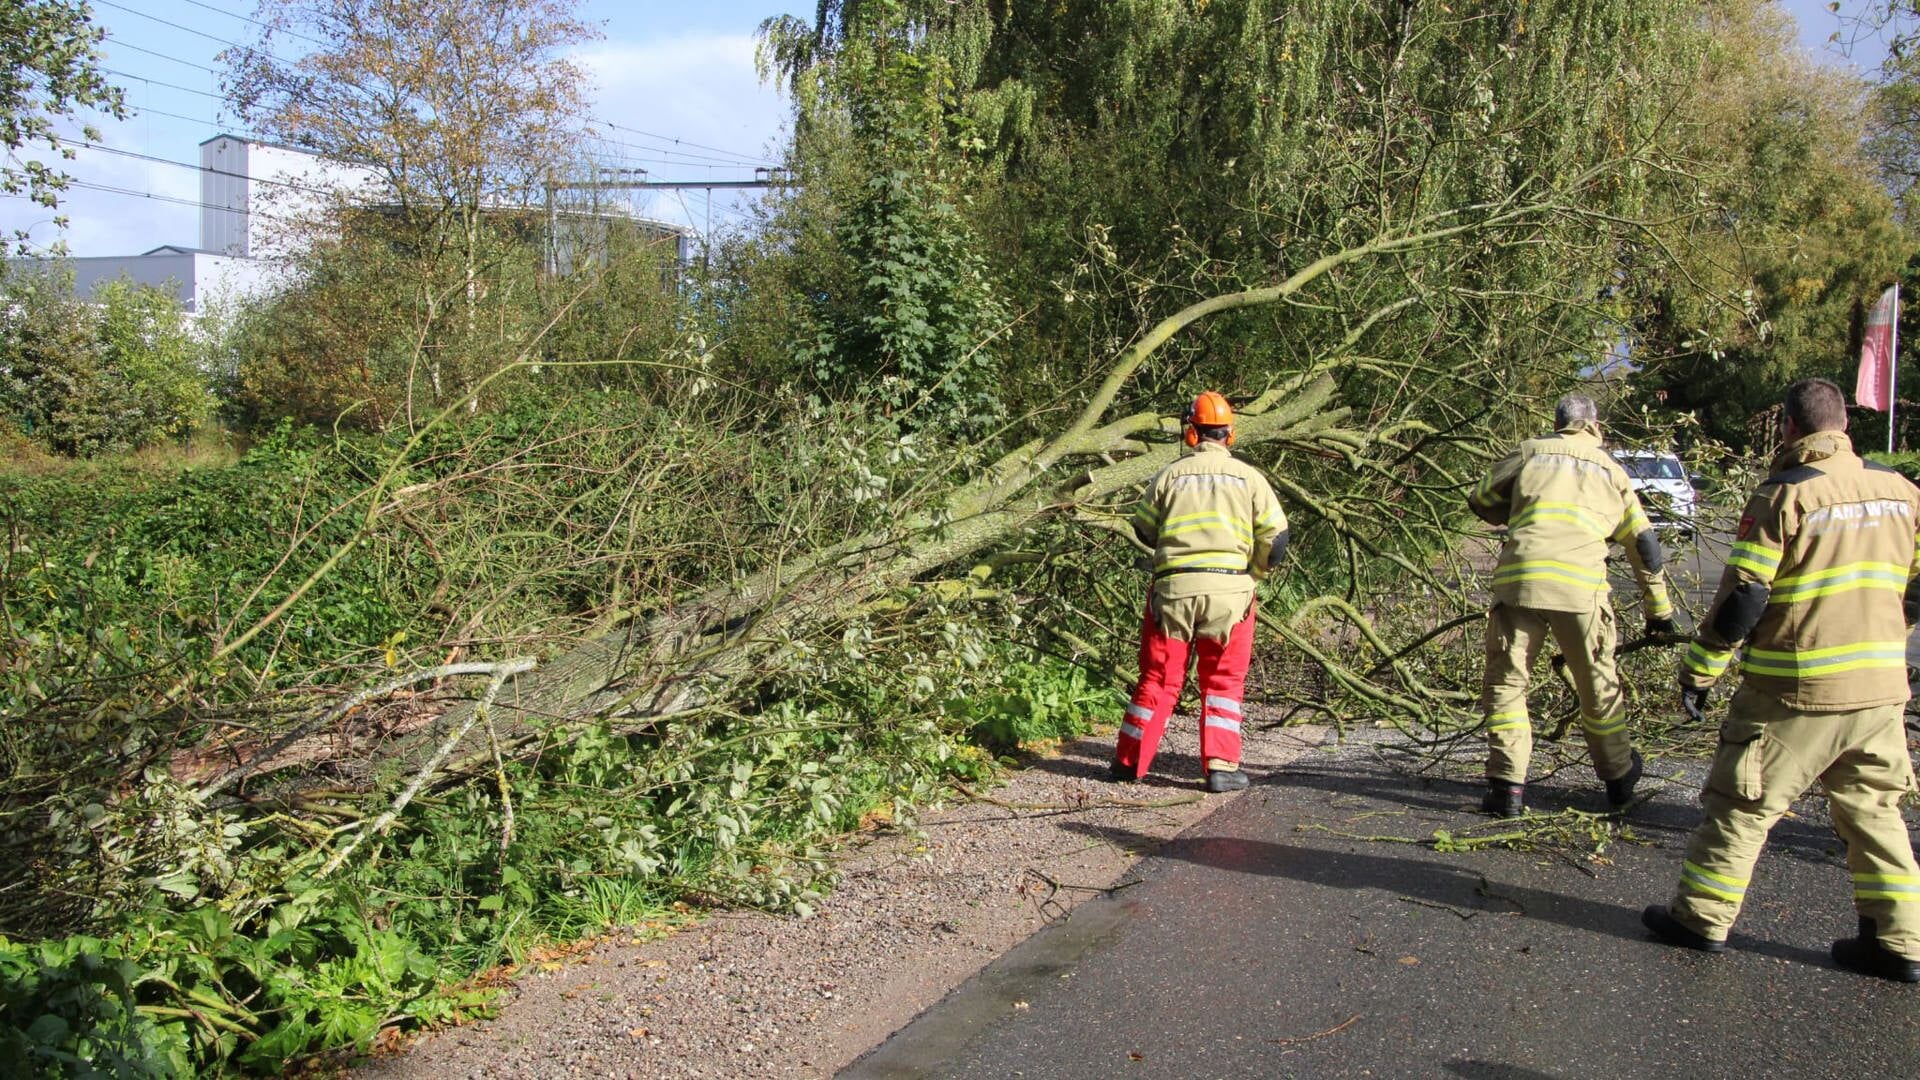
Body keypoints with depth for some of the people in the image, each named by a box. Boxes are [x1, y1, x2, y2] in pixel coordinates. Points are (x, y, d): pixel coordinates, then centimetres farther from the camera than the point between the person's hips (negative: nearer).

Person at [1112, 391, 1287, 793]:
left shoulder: (1170, 474, 5)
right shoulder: (1249, 477, 4)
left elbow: (1144, 530, 14)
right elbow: (1276, 538, 3)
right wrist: (1251, 573, 19)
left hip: (1173, 586, 1)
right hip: (1229, 588, -1)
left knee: (1159, 678, 9)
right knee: (1223, 682, 10)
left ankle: (1130, 762, 14)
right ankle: (1221, 767, 4)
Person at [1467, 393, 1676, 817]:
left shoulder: (1530, 451, 17)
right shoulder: (1612, 470, 21)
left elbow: (1480, 500, 23)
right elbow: (1644, 544, 23)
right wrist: (1660, 609, 29)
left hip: (1518, 581, -1)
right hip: (1580, 586, 1)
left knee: (1505, 681, 8)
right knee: (1598, 685, 16)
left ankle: (1506, 785, 3)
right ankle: (1619, 778, 30)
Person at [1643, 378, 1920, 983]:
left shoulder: (1784, 495, -11)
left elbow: (1742, 598, -13)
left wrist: (1698, 671, -4)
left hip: (1795, 690, -5)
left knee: (1742, 803, 6)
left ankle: (1702, 918, 13)